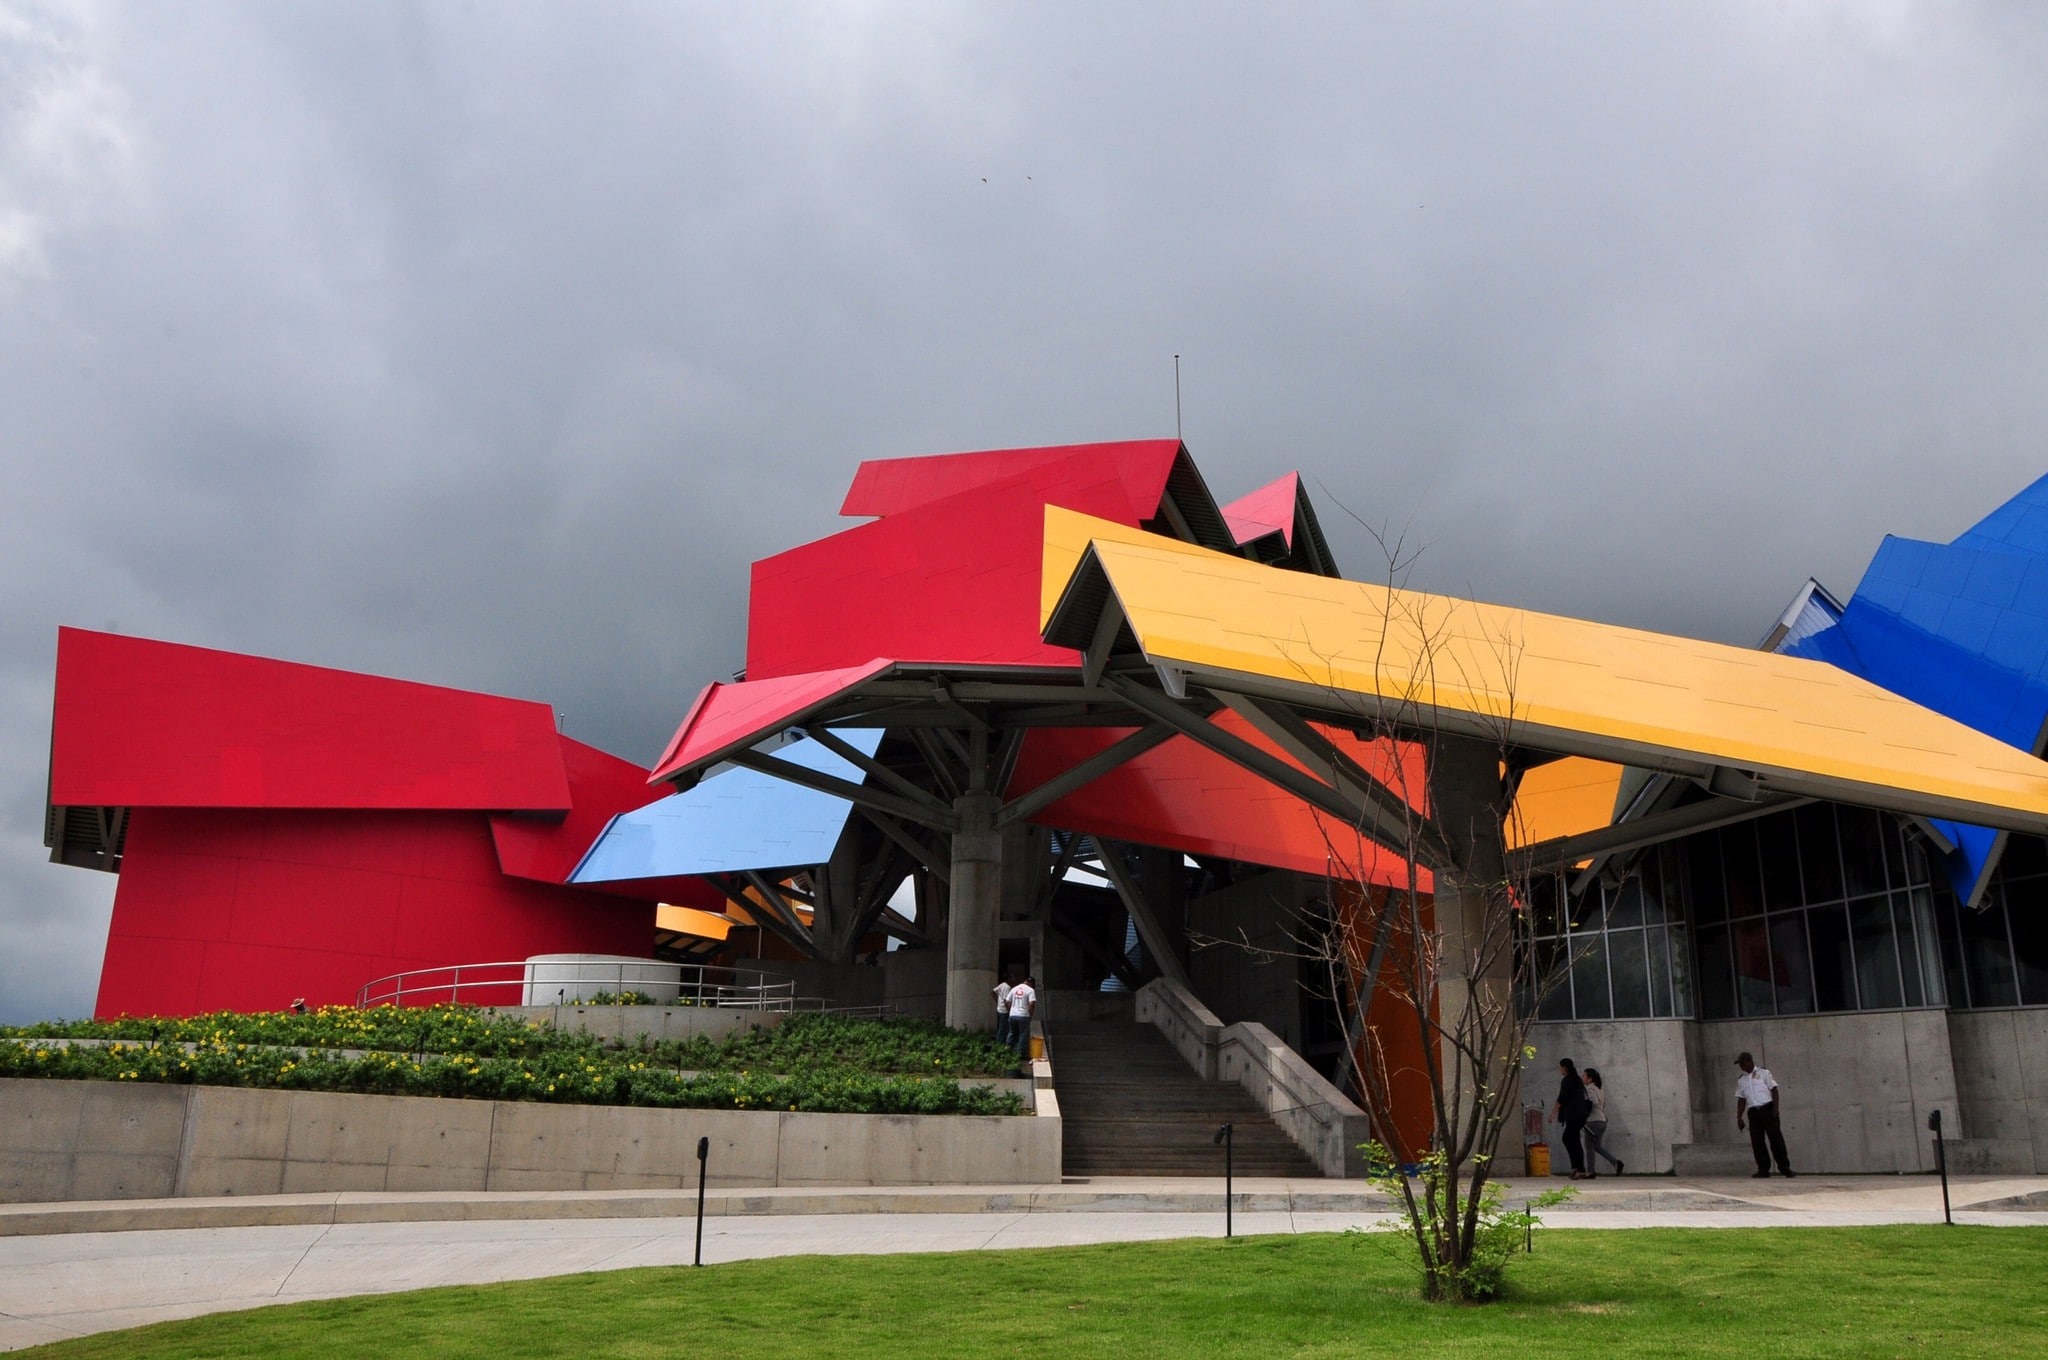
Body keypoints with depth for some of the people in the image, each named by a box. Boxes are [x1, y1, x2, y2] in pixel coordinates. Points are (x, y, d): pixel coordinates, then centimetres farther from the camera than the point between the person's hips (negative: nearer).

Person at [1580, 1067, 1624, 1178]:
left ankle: (1590, 1171, 3)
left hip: (1593, 1120, -8)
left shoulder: (1590, 1089, -11)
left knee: (1589, 1146, 1)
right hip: (1602, 1120, 8)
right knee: (1597, 1146, 15)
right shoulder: (1600, 1088, 16)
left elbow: (1594, 1101, -26)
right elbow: (1604, 1104, 21)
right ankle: (1616, 1162, 0)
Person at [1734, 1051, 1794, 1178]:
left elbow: (1774, 1090, -1)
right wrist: (1739, 1118, 9)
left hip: (1767, 1108, -4)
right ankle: (1763, 1169, 3)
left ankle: (1784, 1167, -2)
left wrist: (1775, 1109, -11)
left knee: (1775, 1137, -8)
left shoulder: (1763, 1072, 4)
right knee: (1757, 1141, -1)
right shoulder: (1741, 1080, 15)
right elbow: (1741, 1100, 16)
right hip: (1753, 1112, 4)